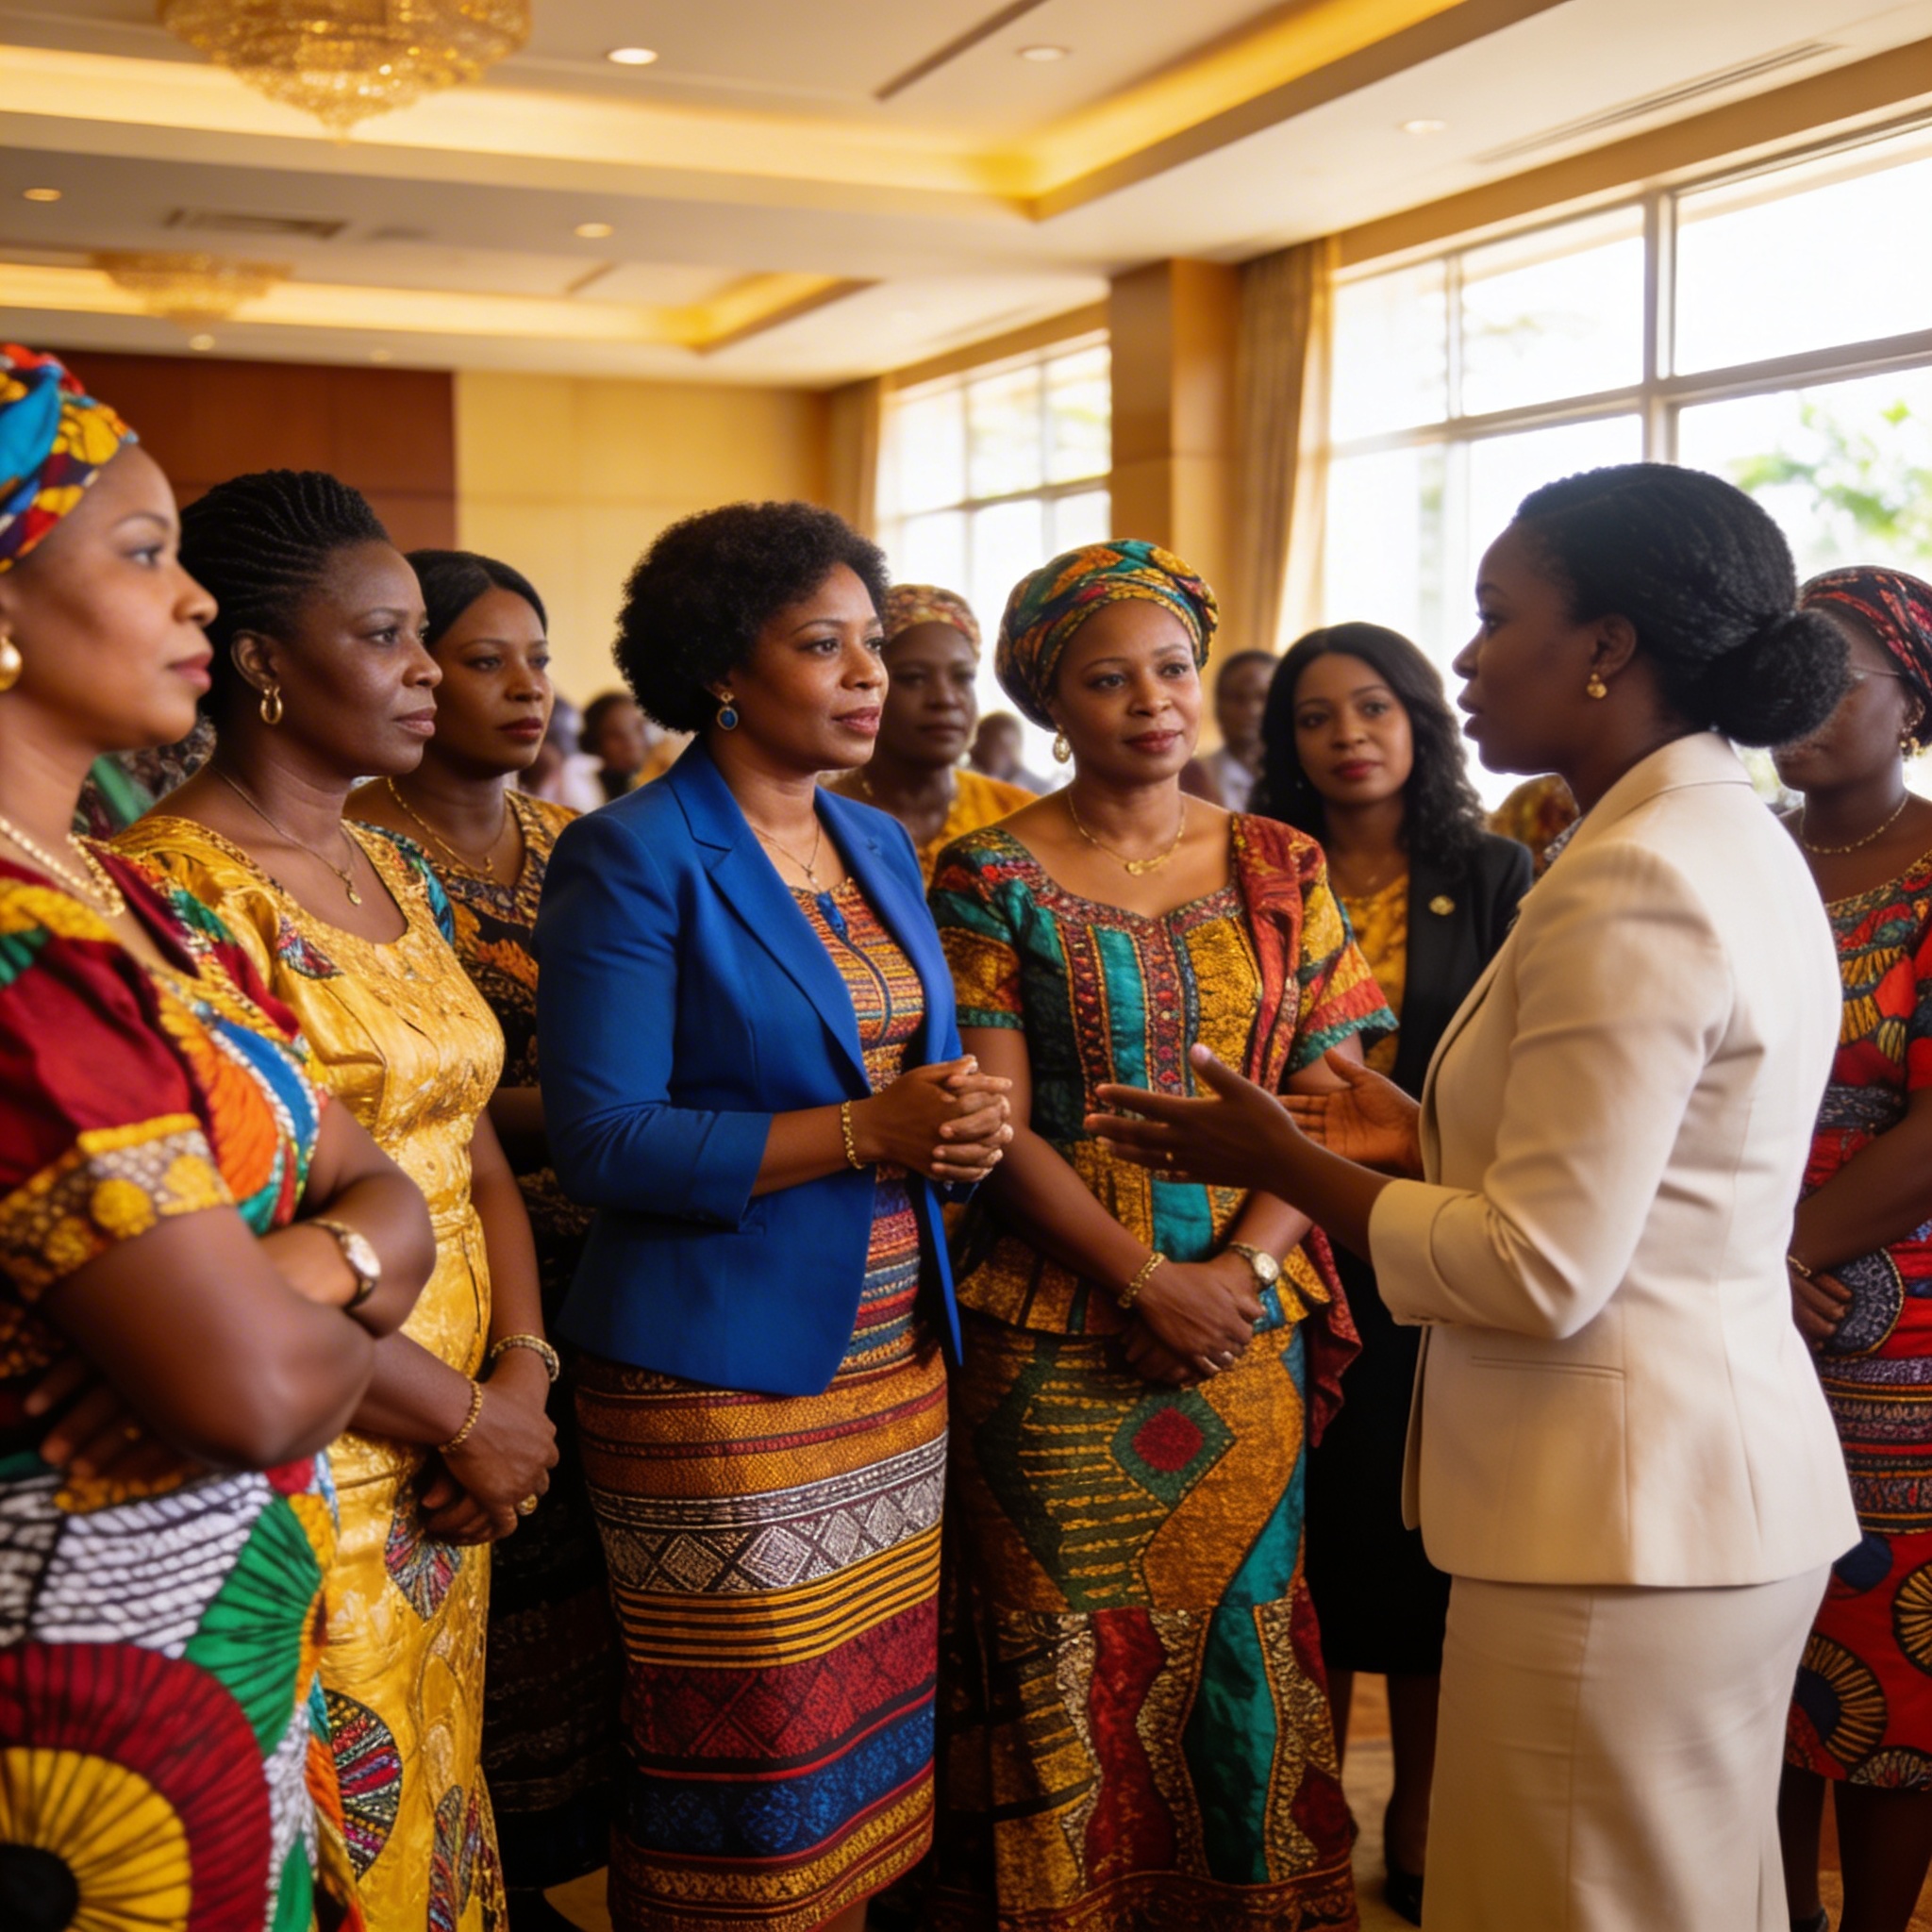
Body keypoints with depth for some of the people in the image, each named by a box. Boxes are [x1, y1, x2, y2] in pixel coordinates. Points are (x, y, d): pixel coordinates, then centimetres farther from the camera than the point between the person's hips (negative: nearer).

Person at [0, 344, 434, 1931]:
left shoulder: (131, 906, 7)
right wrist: (325, 1303, -5)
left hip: (243, 1625, 8)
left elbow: (383, 1194, 8)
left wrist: (324, 1260, -14)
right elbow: (254, 1383, -27)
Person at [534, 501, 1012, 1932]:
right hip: (722, 1371, -6)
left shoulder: (882, 846, 13)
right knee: (752, 1761, 2)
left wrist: (961, 1119, -3)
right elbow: (601, 1142, -16)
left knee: (875, 1724, 12)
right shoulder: (634, 859, -9)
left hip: (896, 1355, 7)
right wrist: (861, 1130, -19)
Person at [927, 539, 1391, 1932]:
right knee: (1067, 1663, 5)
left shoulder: (1280, 868, 6)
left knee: (1240, 1645, 11)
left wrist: (1246, 1266, -12)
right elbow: (995, 1126, -8)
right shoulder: (993, 877, -3)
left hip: (1246, 1330, 3)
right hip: (1054, 1333, -2)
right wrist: (1151, 1280, -15)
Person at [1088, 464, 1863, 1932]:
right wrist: (1425, 1139, 11)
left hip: (1620, 1520, -10)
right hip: (1729, 1477, 10)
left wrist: (1285, 1163, -11)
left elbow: (1543, 1273, -22)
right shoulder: (1740, 847, 10)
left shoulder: (1630, 887, -21)